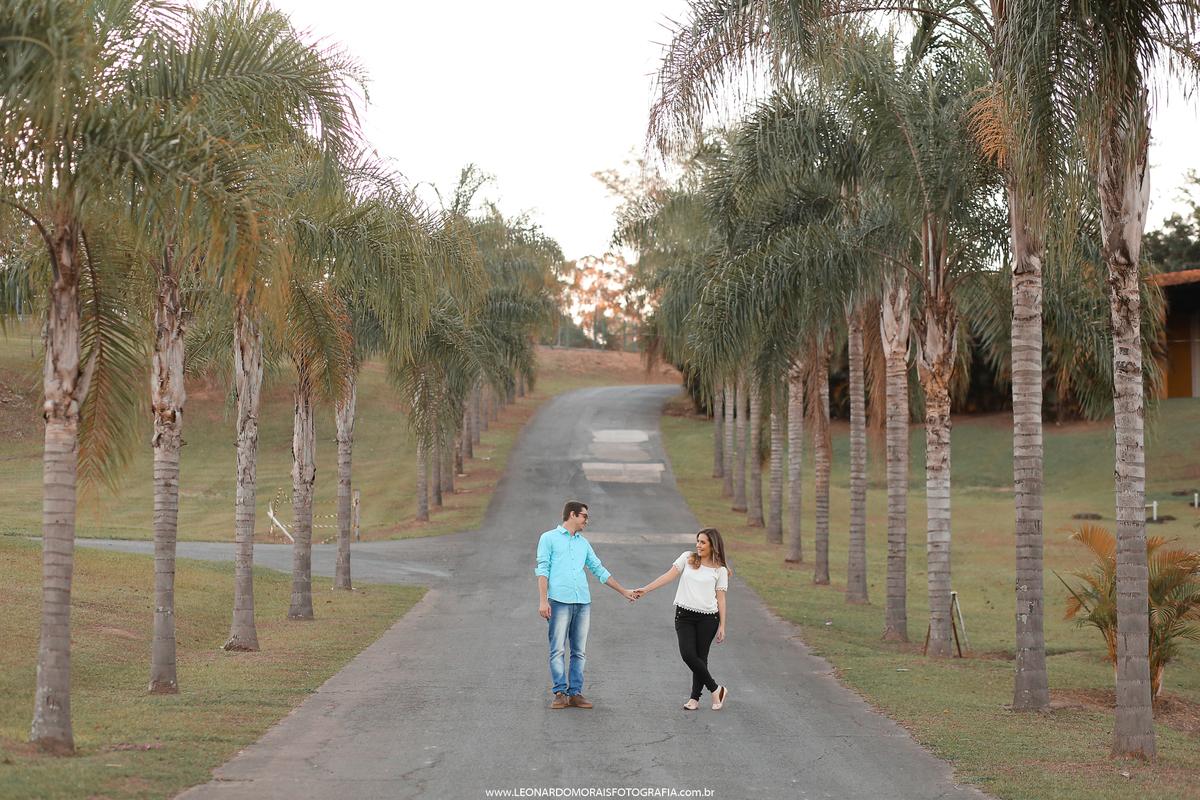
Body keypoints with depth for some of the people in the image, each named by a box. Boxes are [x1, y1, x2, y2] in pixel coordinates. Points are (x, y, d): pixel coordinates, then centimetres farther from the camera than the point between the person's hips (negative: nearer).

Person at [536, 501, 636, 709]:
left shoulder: (583, 543, 22)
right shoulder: (549, 538, 8)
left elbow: (599, 571, 28)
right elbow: (543, 570, 1)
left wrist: (623, 591, 29)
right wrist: (543, 601, -9)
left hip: (583, 602, 5)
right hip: (560, 601, -5)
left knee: (579, 651, 2)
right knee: (558, 649, -8)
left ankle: (575, 693, 5)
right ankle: (560, 693, -6)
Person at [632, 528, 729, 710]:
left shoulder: (720, 570, 5)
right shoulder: (687, 559, 10)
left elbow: (720, 599, 5)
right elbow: (669, 576, 6)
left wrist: (722, 626, 1)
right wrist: (645, 589, -2)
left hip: (708, 618, -1)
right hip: (684, 615, 1)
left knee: (701, 657, -1)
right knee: (688, 654, -12)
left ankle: (695, 698, 12)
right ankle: (716, 689, 2)